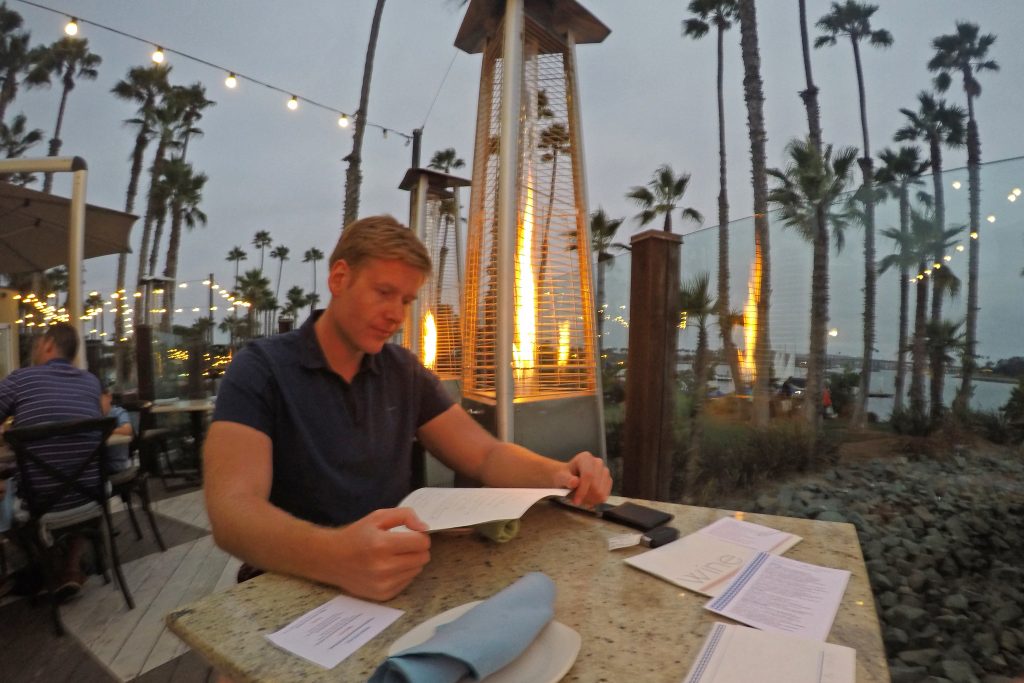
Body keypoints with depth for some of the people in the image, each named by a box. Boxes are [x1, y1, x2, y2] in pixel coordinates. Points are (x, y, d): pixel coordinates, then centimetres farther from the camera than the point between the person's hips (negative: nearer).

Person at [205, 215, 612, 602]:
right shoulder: (260, 370, -9)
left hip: (397, 580, 4)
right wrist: (335, 556, -42)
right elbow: (233, 510, -22)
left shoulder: (406, 372, 5)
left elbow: (486, 455, 1)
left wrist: (556, 475, -19)